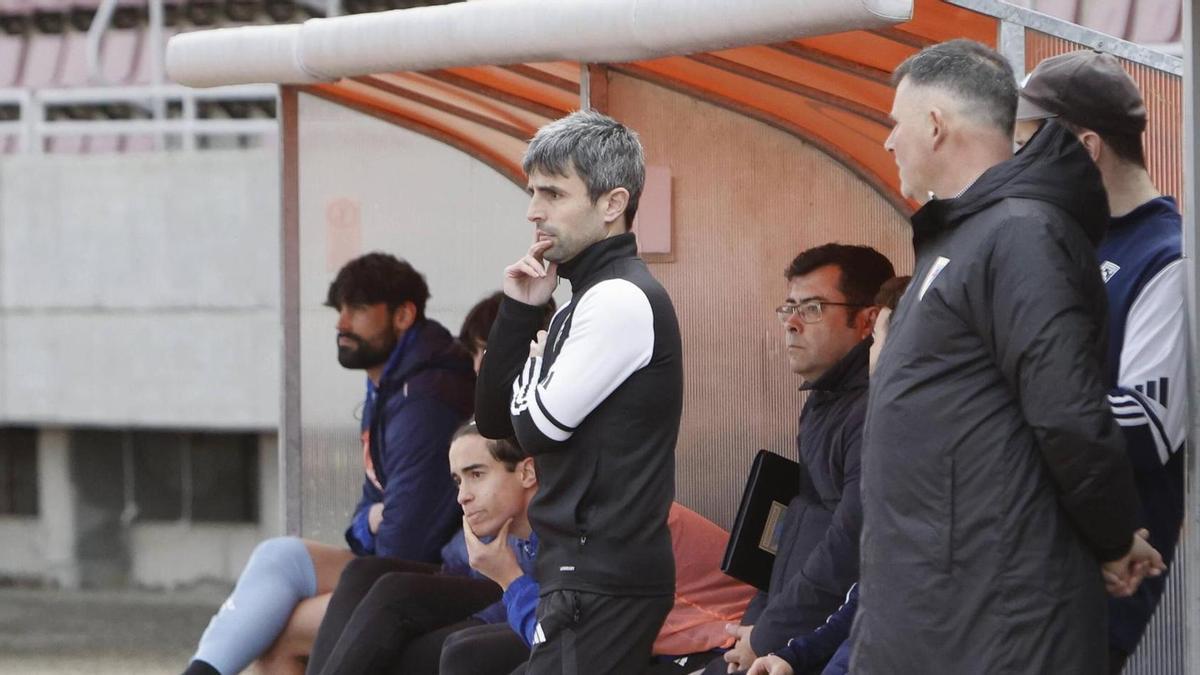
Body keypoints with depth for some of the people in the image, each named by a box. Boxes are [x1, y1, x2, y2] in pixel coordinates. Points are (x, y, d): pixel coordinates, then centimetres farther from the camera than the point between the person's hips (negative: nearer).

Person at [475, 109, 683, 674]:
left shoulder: (622, 299, -14)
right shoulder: (585, 300, 16)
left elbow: (538, 427, -14)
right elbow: (493, 421, 15)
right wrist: (518, 311, 5)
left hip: (603, 580, -9)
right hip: (587, 569, 9)